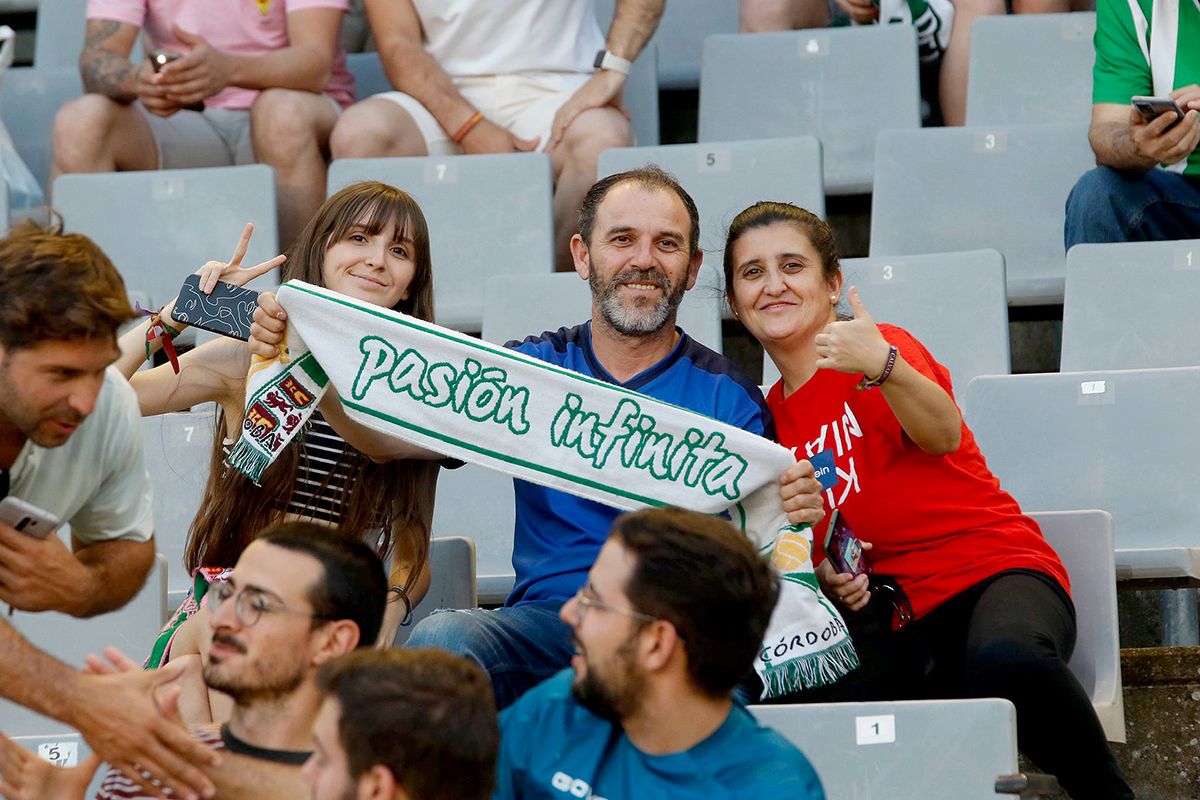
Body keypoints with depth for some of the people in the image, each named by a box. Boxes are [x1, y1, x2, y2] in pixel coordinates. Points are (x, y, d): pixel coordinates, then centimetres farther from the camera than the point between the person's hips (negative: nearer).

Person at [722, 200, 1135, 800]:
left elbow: (943, 435, -25)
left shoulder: (879, 349, -4)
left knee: (1006, 657, -42)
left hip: (992, 569, -4)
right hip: (884, 612, 4)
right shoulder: (770, 418, 14)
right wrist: (824, 573, -1)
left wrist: (883, 367, -44)